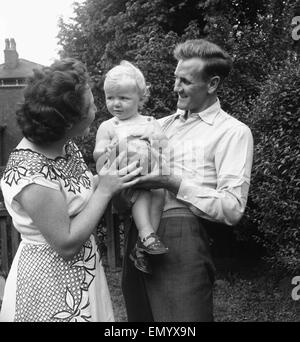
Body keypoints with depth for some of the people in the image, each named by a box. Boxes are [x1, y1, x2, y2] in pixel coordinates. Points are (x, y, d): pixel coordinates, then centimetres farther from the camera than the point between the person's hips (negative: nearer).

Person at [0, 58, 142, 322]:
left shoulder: (66, 146, -4)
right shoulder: (30, 172, -28)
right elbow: (66, 244, -24)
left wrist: (103, 180, -9)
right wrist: (104, 190, -21)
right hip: (49, 283, -8)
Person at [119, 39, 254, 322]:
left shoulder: (233, 132, -2)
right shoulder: (164, 124, 16)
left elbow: (232, 208, -11)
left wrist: (173, 184, -16)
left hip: (181, 237, -6)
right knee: (140, 315, 17)